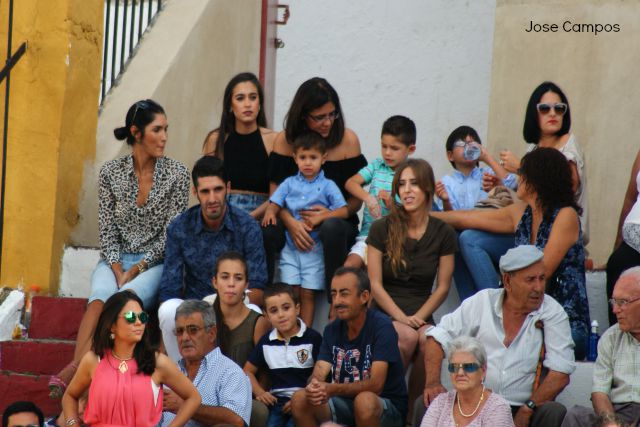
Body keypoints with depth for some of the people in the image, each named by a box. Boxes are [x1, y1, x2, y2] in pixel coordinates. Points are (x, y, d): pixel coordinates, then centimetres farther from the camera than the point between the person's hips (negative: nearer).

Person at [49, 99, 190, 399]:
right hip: (116, 259, 2)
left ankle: (74, 372, -42)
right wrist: (118, 270, -13)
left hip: (156, 262, -2)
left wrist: (137, 270, -13)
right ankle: (77, 368, -49)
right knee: (100, 297, -32)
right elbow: (107, 230, 2)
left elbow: (172, 233, -6)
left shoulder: (177, 174, -2)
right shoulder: (111, 172, 3)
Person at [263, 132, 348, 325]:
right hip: (290, 246, 2)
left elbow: (344, 211, -5)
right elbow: (275, 204, 3)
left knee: (308, 294, -3)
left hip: (314, 249, -2)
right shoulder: (289, 183, 11)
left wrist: (320, 218, -18)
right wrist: (270, 213, -20)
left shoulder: (327, 186, 3)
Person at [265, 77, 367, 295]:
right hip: (293, 224, 1)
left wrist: (329, 215, -19)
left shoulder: (348, 140, 0)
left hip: (339, 223, -1)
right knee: (267, 232, -33)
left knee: (332, 227, -37)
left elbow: (356, 199, 2)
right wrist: (291, 224, -22)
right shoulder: (285, 141, 3)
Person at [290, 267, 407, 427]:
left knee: (364, 401, -38)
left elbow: (375, 385, -23)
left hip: (387, 407, -5)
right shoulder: (332, 330, 4)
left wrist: (332, 389, -36)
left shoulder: (381, 326, -15)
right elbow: (317, 375, -6)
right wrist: (314, 388, -32)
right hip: (346, 403, 6)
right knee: (299, 399, -17)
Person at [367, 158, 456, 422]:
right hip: (383, 312, -1)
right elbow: (375, 284, -2)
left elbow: (443, 287, 6)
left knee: (429, 341, -33)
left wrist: (418, 317, -9)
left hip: (421, 314, 2)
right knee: (408, 337, -35)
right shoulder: (382, 229, 0)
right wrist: (401, 318, -14)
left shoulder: (443, 234, 6)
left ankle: (412, 412, -16)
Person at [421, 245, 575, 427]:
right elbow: (438, 336, 8)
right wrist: (433, 383, -7)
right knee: (427, 405, -23)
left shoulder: (553, 314, -1)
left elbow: (560, 374, -7)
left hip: (522, 409, -1)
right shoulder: (482, 302, 6)